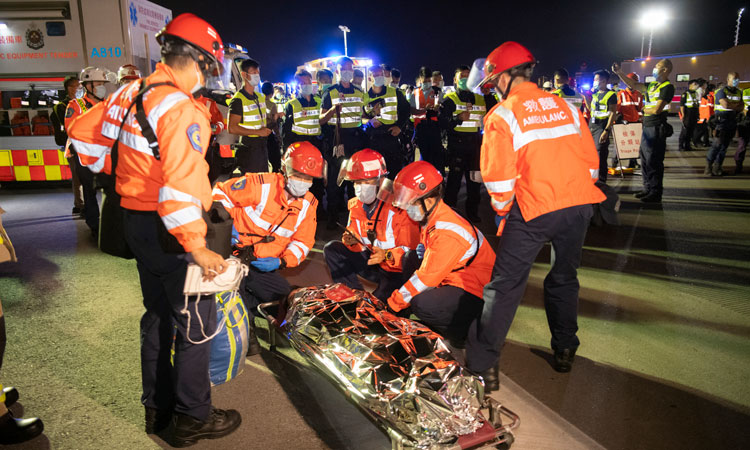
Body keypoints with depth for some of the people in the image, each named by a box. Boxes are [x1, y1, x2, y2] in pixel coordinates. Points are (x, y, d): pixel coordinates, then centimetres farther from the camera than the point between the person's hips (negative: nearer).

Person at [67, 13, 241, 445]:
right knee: (196, 323, 5)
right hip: (169, 229, -9)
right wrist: (198, 247, -24)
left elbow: (83, 132, 16)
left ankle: (157, 408, 37)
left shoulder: (131, 93, 6)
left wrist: (117, 170, 23)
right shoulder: (181, 107, -21)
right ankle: (193, 418, 21)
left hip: (135, 219, 9)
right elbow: (179, 186, -28)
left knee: (158, 315, 21)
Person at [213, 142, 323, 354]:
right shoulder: (260, 184, -16)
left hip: (264, 265, 5)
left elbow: (303, 242, 2)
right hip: (235, 251, -5)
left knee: (284, 296, -6)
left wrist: (281, 261, -14)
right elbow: (220, 193, -8)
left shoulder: (308, 205, 1)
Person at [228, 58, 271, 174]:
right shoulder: (238, 100, -11)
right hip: (248, 149, -8)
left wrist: (267, 128, 9)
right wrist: (258, 132, -17)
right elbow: (232, 128, -19)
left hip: (262, 146, 8)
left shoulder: (261, 97, 15)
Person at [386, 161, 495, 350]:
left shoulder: (448, 232, -26)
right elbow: (423, 264, 9)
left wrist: (393, 303, -16)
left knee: (422, 305, -29)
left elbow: (427, 276, -24)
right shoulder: (430, 219, 5)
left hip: (477, 294, -11)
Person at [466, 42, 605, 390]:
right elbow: (591, 162, 14)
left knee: (505, 285, 2)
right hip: (579, 204, 6)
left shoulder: (501, 115, -2)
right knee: (564, 279, 22)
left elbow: (499, 178, -7)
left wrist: (502, 212, 10)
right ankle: (565, 352, 34)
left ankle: (483, 364, 4)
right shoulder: (566, 107, 13)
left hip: (533, 209, -5)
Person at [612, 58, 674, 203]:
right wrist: (619, 72, 13)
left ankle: (656, 194, 0)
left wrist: (645, 110, 1)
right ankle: (648, 188, 24)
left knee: (653, 162, -6)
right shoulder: (652, 85, 15)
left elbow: (657, 109, -18)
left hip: (656, 129, -9)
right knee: (645, 160, 14)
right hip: (646, 127, 9)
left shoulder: (667, 87, -11)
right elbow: (633, 85, 20)